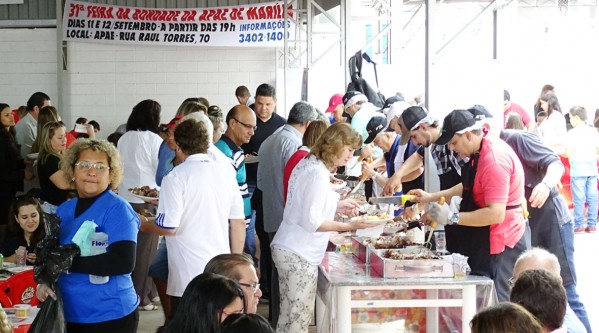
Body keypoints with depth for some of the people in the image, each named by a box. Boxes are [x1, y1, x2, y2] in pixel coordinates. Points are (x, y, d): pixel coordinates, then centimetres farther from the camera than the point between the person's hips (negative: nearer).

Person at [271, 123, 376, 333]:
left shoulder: (308, 163, 11)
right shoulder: (317, 173, -18)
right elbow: (311, 222, -20)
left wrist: (337, 206, 15)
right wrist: (350, 226, -19)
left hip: (288, 249, 10)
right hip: (299, 254, -10)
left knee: (289, 316, 14)